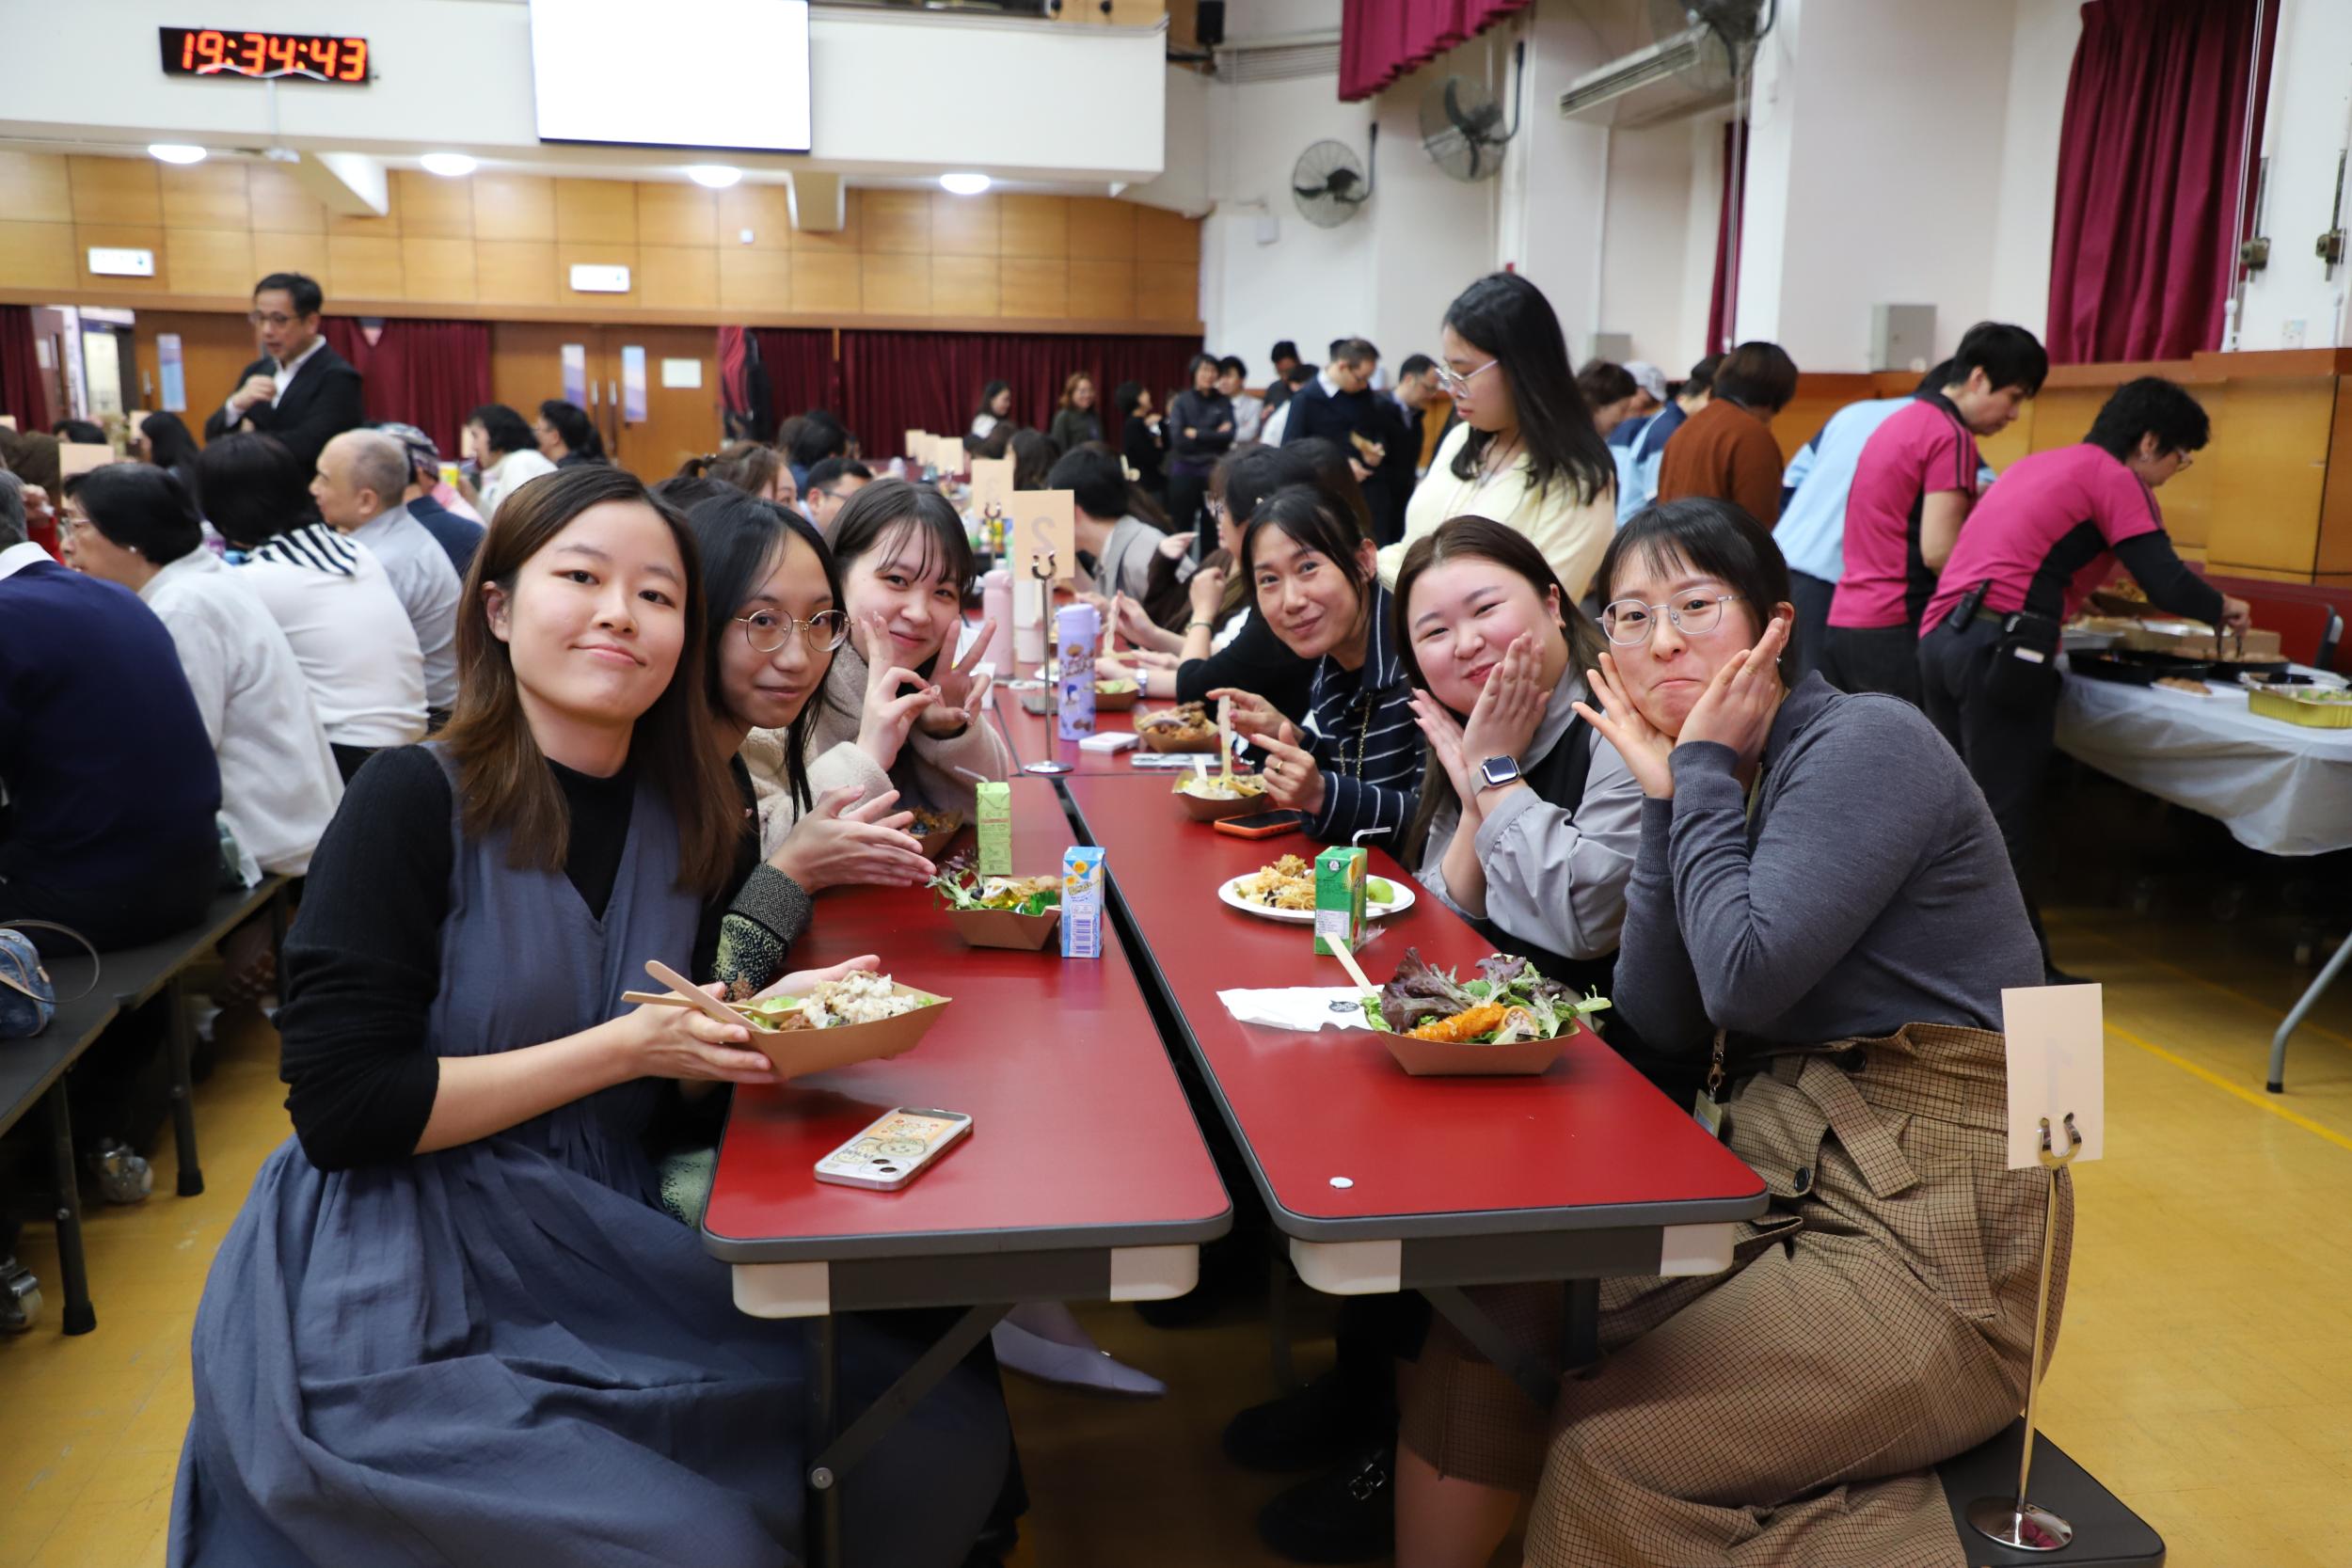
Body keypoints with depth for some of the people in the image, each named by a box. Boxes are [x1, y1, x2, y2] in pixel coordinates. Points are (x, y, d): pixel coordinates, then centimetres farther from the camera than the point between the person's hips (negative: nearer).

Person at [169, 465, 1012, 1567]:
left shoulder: (692, 825, 3)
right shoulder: (415, 802, -13)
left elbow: (672, 1091, 9)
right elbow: (342, 1110, -17)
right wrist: (625, 1045, -20)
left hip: (600, 1259, 6)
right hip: (397, 1313, -5)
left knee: (948, 1434, -5)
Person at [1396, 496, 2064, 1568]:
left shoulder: (1865, 744, -13)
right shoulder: (1721, 779, 10)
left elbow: (1747, 983, -23)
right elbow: (1661, 1026, 1)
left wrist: (1703, 771, -11)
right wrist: (1666, 798, -4)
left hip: (1927, 1235, -7)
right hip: (1779, 1188, 8)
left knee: (1602, 1448, -18)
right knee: (1485, 1328, -5)